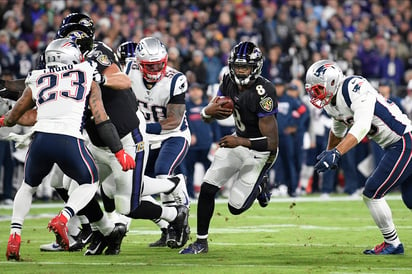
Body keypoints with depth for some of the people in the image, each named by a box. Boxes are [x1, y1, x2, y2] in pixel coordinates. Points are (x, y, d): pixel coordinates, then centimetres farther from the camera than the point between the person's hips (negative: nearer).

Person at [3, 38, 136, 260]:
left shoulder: (36, 82, 21)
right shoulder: (87, 79, 16)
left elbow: (12, 118, 31)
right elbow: (101, 119, 9)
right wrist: (119, 151, 13)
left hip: (40, 140, 2)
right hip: (69, 141, -2)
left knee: (28, 186, 29)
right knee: (89, 183, 24)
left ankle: (14, 234, 13)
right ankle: (62, 219, -2)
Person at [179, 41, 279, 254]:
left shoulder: (263, 94, -31)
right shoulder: (229, 83, -9)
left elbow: (272, 143, -29)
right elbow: (207, 115, 1)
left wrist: (241, 142, -38)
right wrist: (209, 112, -24)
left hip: (260, 150, -6)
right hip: (238, 142, 6)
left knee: (236, 207, -5)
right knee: (207, 189, -4)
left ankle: (258, 186, 27)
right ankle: (201, 242, 11)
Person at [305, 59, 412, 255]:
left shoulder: (355, 87, -23)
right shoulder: (331, 103, 6)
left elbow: (362, 126, -34)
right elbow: (338, 129, 28)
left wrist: (336, 153, -40)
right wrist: (329, 152, 42)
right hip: (393, 148, 9)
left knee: (371, 193, -6)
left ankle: (392, 244, 7)